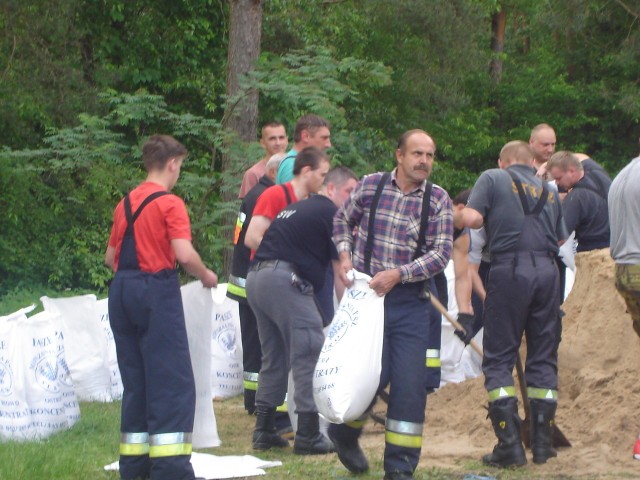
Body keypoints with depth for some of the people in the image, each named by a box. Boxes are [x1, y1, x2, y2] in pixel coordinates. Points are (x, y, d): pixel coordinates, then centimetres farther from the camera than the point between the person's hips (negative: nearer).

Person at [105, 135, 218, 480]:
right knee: (172, 381, -5)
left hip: (122, 290, 7)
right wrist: (207, 277, 0)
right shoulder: (170, 204, -8)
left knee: (135, 380, 13)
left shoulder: (125, 204, 13)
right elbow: (185, 254, -17)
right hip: (156, 291, -7)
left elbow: (110, 257, 18)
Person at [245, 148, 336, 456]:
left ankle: (264, 431, 20)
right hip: (284, 279, -9)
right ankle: (308, 436, -7)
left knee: (274, 358, 17)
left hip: (256, 278, 9)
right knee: (309, 355, -6)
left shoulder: (297, 208, 26)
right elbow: (340, 265, -2)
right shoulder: (329, 212, -1)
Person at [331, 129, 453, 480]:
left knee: (410, 383, -2)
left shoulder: (438, 200, -1)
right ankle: (345, 433, 25)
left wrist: (399, 273, -16)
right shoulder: (371, 185, 1)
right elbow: (342, 220, 17)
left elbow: (442, 252, -6)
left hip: (411, 302, 1)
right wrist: (344, 254, 0)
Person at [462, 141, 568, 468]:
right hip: (547, 269, 4)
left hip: (510, 269, -4)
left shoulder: (493, 179, 6)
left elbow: (470, 218, -6)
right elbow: (561, 238, 20)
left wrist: (491, 220, 15)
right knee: (544, 358, 11)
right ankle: (542, 443, 10)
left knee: (499, 359, 1)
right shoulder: (549, 190, 20)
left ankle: (510, 445, -8)